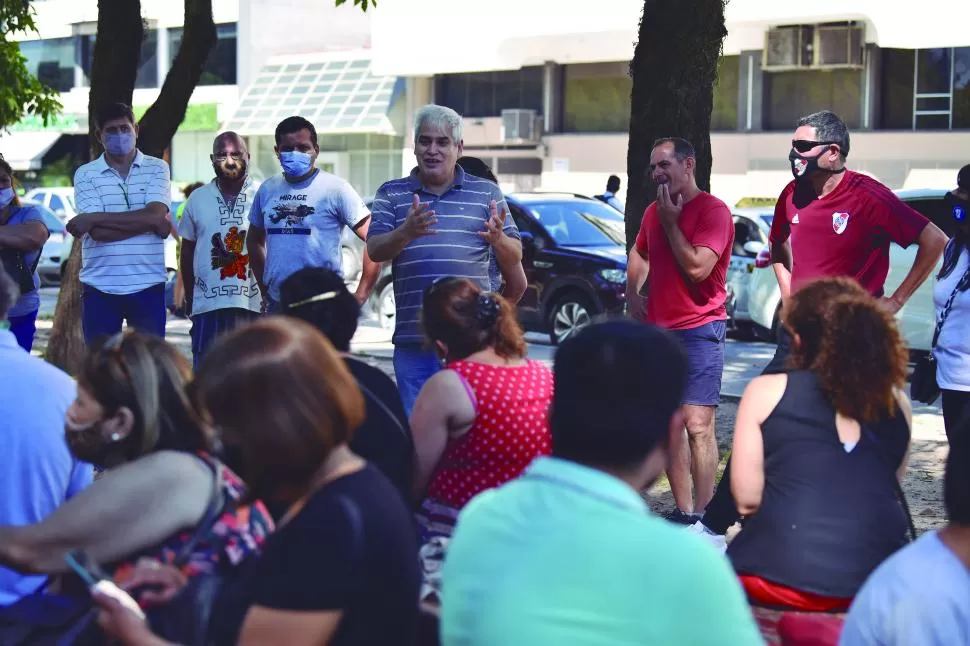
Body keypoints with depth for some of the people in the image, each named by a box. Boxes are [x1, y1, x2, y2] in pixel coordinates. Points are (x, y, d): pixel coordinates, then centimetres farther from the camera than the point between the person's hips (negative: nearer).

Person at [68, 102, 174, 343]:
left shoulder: (157, 169, 4)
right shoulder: (85, 174, 3)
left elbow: (155, 214, -13)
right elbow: (99, 232, -9)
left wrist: (93, 218, -12)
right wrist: (149, 221, -12)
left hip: (147, 286, 0)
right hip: (100, 288, 0)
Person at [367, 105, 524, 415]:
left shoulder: (487, 193, 10)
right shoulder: (391, 194, 9)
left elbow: (514, 259, 9)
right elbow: (374, 250, -3)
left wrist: (498, 239, -15)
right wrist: (405, 233, -24)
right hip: (413, 339, 1)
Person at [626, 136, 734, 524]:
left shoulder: (713, 211, -10)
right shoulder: (653, 212, 13)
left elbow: (696, 267, -21)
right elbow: (639, 254, 31)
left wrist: (670, 221, -12)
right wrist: (632, 294, 14)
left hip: (698, 329, -8)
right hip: (658, 329, 8)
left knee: (697, 425, -12)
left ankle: (702, 517, -9)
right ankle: (683, 511, 15)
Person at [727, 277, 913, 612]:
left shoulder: (767, 390, 3)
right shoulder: (897, 402, 11)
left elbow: (747, 498, 2)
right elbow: (888, 491, 17)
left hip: (784, 575, -4)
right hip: (880, 583, 4)